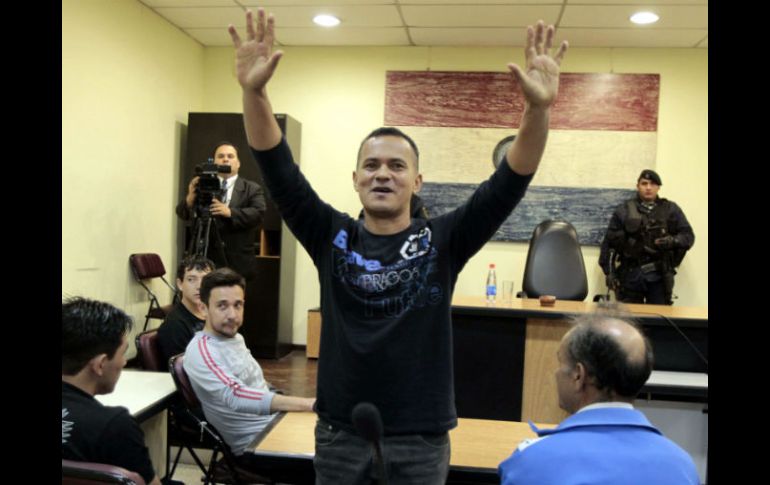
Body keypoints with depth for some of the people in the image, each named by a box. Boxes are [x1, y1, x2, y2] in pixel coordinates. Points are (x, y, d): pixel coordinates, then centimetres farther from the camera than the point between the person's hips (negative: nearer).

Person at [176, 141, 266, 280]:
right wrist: (190, 198, -24)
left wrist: (230, 212, -24)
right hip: (206, 260, 1)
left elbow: (258, 214, -8)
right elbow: (183, 213, -1)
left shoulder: (252, 189, 6)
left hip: (238, 264, -1)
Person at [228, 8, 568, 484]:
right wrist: (254, 91, -26)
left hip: (421, 438, -1)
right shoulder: (332, 237, -2)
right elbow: (278, 169, -11)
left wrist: (539, 108, -30)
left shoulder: (442, 241, -5)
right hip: (340, 432, 2)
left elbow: (511, 181, -15)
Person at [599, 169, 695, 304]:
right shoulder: (624, 210, 6)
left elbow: (688, 236, 7)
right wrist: (609, 272, -1)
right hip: (631, 274, 0)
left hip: (660, 275, 0)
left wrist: (673, 241, -16)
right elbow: (609, 241, 4)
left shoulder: (671, 210, 8)